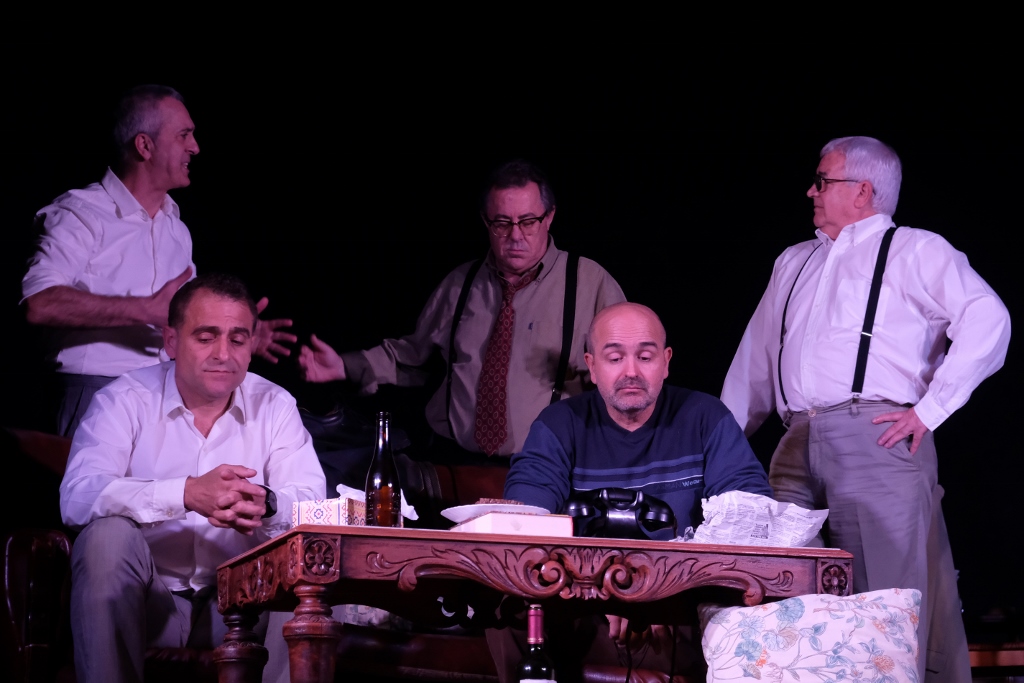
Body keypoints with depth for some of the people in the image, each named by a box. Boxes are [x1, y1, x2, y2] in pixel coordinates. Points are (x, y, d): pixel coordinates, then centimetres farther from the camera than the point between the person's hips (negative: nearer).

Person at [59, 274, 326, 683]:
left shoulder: (275, 406, 4)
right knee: (107, 535, -30)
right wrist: (187, 493, -36)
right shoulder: (126, 400, -5)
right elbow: (77, 496, -21)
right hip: (148, 599, -2)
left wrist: (267, 505, -34)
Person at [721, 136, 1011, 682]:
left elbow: (987, 320, -9)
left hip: (877, 439, -6)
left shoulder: (914, 250, 4)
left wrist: (930, 409, -12)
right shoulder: (793, 263, 26)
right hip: (797, 449, 6)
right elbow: (755, 359, 29)